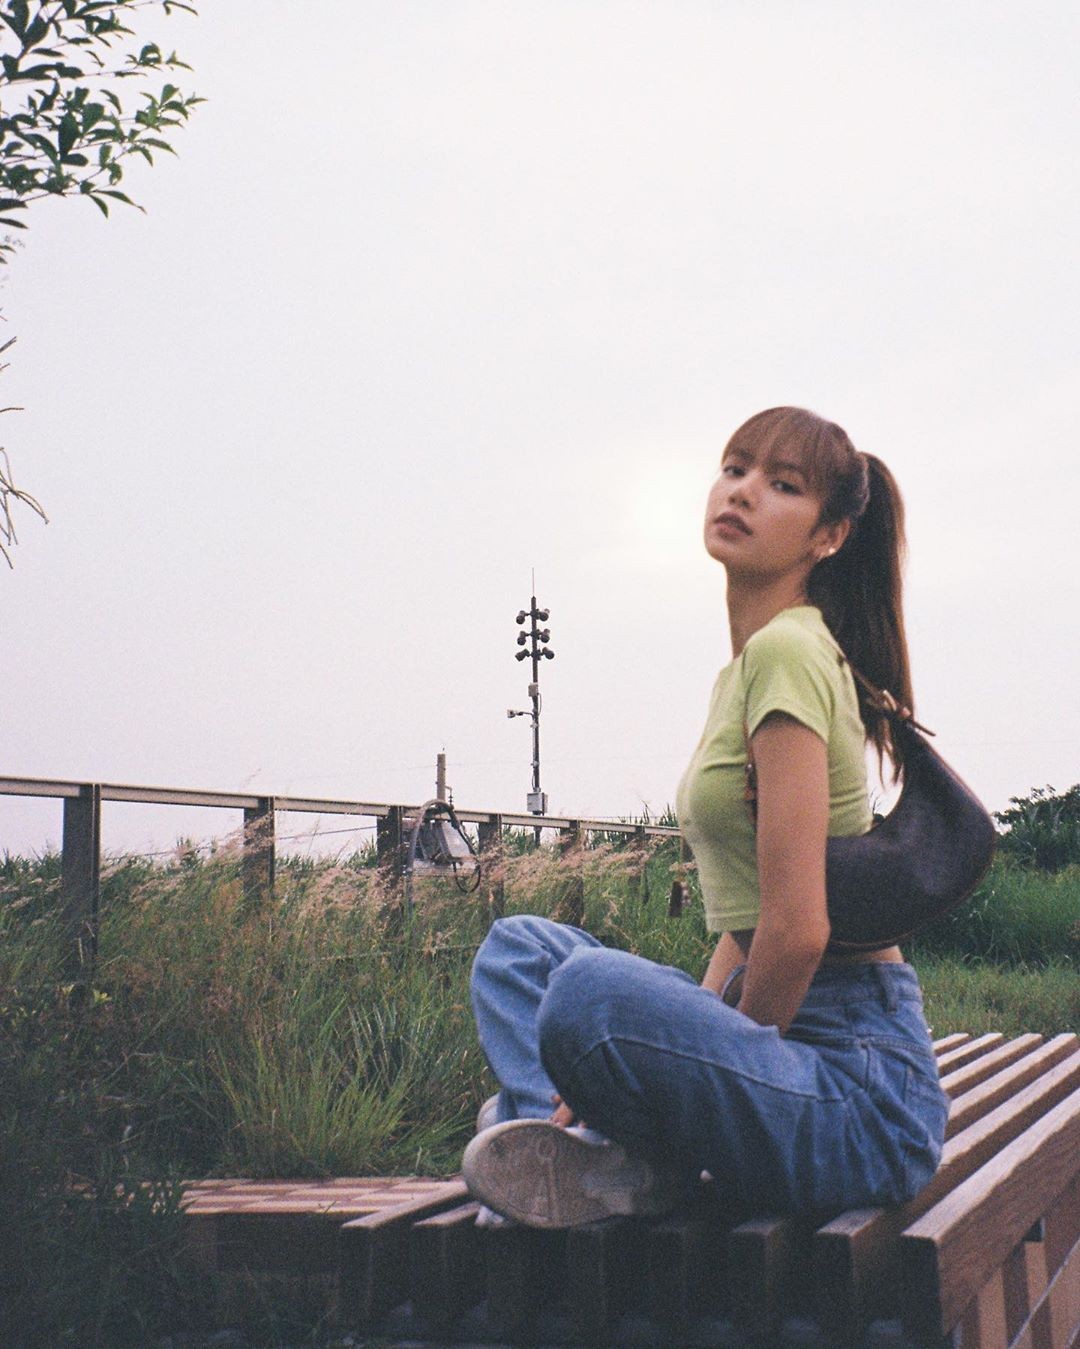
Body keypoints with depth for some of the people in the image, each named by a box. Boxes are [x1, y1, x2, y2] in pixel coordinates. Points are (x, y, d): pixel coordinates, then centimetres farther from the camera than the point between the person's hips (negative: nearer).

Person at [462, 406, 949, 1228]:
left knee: (595, 988, -35)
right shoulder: (749, 666, 15)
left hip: (857, 1076, -10)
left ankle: (648, 1169, -6)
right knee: (520, 944, 14)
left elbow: (798, 928, -22)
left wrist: (730, 1062, -7)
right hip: (779, 1028, 10)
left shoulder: (788, 651, -15)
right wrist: (684, 1049, 3)